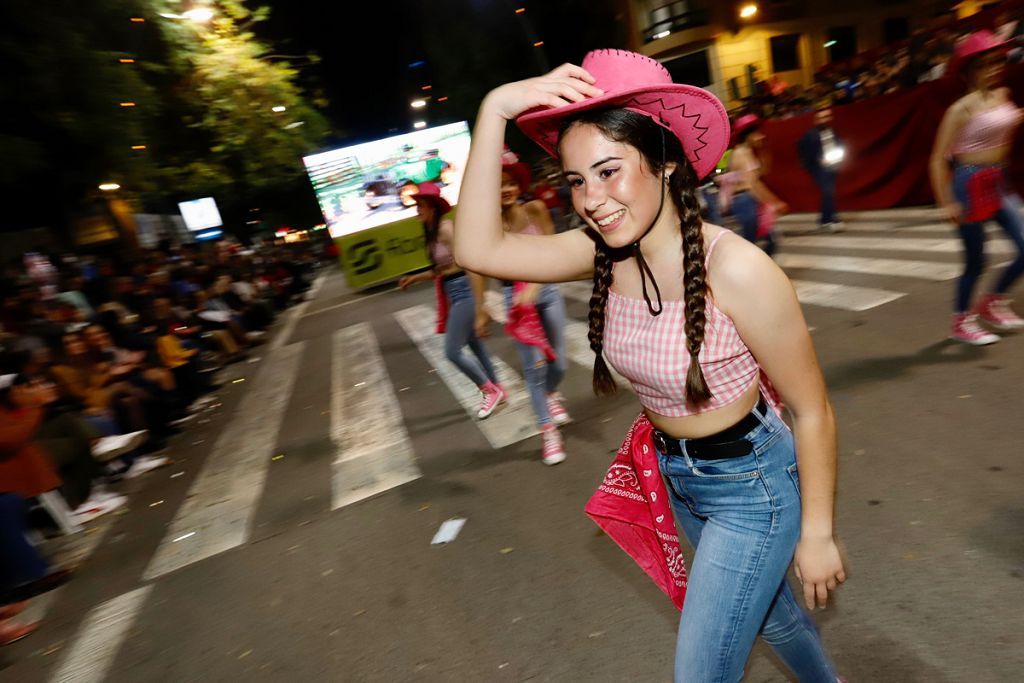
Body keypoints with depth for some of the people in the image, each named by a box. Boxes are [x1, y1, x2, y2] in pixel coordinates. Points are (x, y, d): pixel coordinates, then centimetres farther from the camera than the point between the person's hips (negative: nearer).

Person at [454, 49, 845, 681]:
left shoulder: (734, 268, -29)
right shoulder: (605, 253, -12)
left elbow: (813, 411, -18)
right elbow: (479, 249, -24)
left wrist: (817, 534, -9)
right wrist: (496, 109, -28)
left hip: (750, 486, -6)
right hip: (677, 478, 6)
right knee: (769, 611, 31)